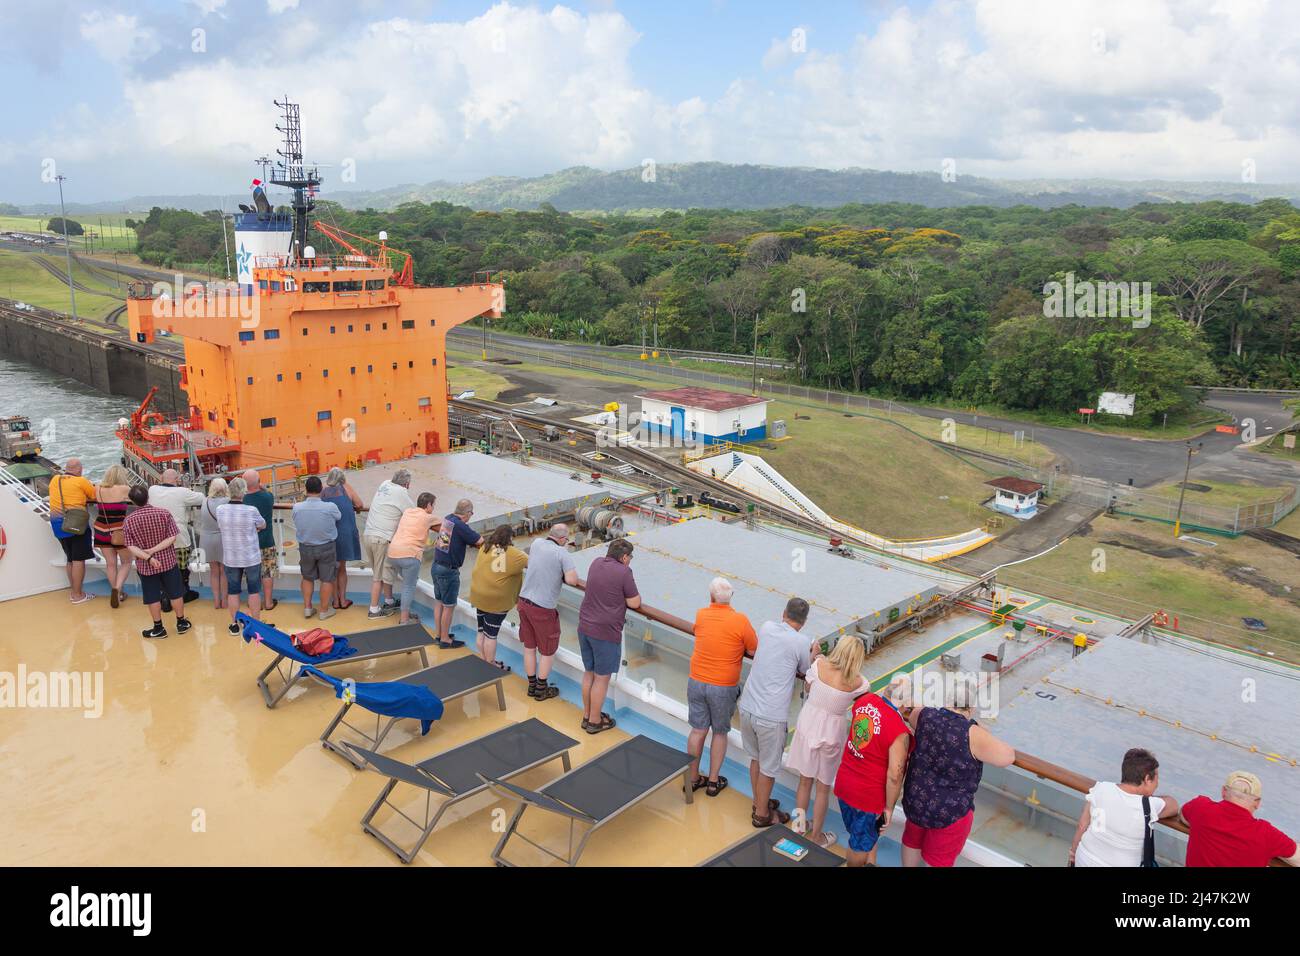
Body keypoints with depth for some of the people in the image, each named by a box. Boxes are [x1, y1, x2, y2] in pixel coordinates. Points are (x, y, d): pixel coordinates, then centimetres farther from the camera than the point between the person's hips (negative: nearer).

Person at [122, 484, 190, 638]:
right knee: (175, 593, 13)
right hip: (168, 561, 0)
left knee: (153, 597, 11)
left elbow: (131, 547, -14)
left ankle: (158, 628, 21)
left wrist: (148, 558, -17)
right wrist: (154, 550, -15)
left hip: (146, 566, 0)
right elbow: (173, 537, -15)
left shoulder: (128, 521, -11)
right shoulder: (164, 513, -13)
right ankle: (181, 623, 25)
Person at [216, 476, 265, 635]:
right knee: (254, 591, 11)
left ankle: (234, 624, 22)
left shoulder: (220, 510, -10)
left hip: (230, 558, 3)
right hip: (251, 557, -2)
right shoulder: (251, 511, -18)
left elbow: (222, 527, 7)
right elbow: (263, 525, 0)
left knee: (233, 591, 14)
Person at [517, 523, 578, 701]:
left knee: (529, 646, 19)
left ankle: (532, 686, 32)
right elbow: (572, 580, -25)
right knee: (548, 651, 14)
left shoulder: (536, 544, 0)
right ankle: (541, 689, 24)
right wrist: (561, 576, -5)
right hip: (543, 608, -6)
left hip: (524, 601, 6)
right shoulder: (563, 553, -16)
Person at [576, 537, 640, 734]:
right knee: (601, 678, 7)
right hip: (605, 632, -7)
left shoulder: (596, 563, 5)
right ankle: (595, 721, 18)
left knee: (588, 673, 19)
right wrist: (631, 588, 7)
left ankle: (587, 715, 32)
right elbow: (634, 603, -9)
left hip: (584, 627, 7)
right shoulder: (624, 572, -16)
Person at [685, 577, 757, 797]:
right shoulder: (740, 620, -17)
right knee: (720, 733, 15)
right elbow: (754, 651, -6)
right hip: (723, 687, -3)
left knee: (698, 730, 15)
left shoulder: (701, 615, -4)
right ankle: (713, 781, 24)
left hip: (696, 682, 3)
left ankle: (693, 778, 26)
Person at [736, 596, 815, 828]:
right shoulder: (801, 644, -12)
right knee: (768, 767, 13)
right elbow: (805, 671, 7)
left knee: (756, 758, 25)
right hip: (771, 715, -6)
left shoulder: (766, 627, 2)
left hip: (747, 707, 6)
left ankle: (759, 803, 42)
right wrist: (813, 653, 27)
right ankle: (762, 815, 29)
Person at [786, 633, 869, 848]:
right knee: (823, 788, 16)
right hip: (831, 733, -2)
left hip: (808, 726, 2)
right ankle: (815, 836, 29)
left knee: (805, 781, 21)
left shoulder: (820, 665, -16)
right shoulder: (857, 682, -18)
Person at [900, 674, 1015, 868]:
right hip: (950, 813, -4)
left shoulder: (924, 716, -14)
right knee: (939, 860, 21)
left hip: (914, 801, 4)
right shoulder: (972, 734, -29)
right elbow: (1008, 757, -15)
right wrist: (982, 737, -1)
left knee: (912, 841, 32)